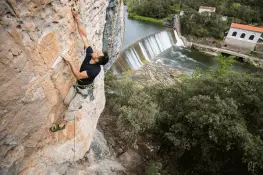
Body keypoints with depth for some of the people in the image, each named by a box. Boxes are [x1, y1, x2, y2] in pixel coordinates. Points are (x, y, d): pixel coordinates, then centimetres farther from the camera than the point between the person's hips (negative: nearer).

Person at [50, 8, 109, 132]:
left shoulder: (96, 69, -35)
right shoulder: (89, 53, -17)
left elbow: (79, 76, -33)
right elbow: (84, 35, -16)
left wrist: (70, 62, -33)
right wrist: (77, 19, -20)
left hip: (84, 90, -7)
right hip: (77, 85, 7)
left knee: (72, 107, 4)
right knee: (67, 102, 19)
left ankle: (62, 124, 27)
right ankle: (78, 106, 53)